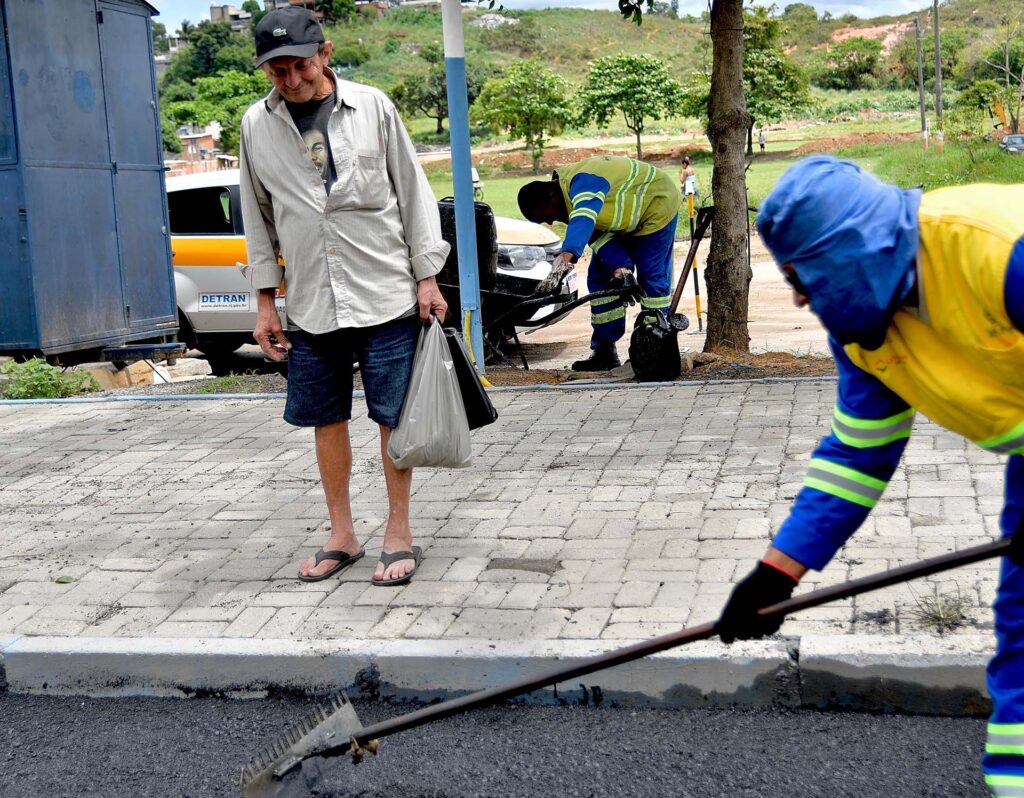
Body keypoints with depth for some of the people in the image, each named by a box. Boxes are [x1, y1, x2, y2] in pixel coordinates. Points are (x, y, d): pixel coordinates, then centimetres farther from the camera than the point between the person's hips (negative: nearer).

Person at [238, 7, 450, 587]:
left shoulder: (371, 107, -1)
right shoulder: (257, 125, 4)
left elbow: (413, 192, 3)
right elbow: (258, 218, 11)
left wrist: (427, 278, 0)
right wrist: (266, 302, 9)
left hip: (387, 295, -2)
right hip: (310, 306, 2)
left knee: (395, 418, 2)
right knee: (327, 420, 9)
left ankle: (399, 535, 16)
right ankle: (342, 537, 24)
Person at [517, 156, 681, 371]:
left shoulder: (582, 182, -37)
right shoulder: (570, 198, -8)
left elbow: (583, 220, -57)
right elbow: (597, 236, -12)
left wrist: (565, 257, -72)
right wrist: (620, 266, -28)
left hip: (656, 207, -9)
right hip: (625, 221, 9)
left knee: (652, 279, -14)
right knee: (600, 279, 3)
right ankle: (604, 351, 6)